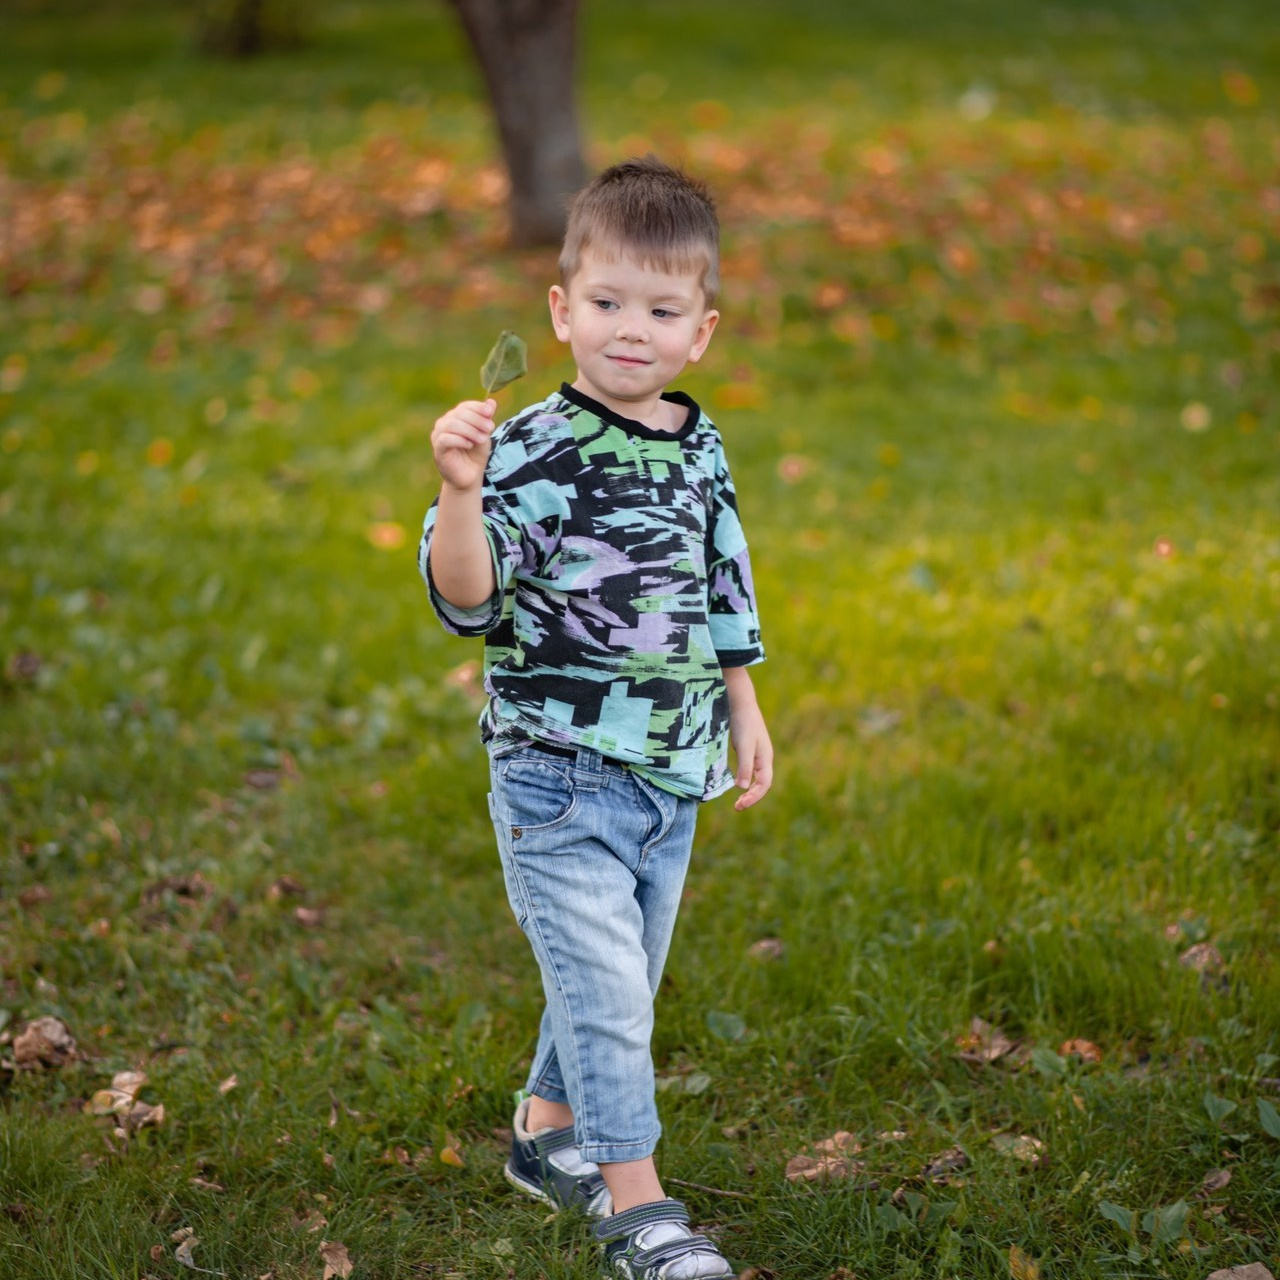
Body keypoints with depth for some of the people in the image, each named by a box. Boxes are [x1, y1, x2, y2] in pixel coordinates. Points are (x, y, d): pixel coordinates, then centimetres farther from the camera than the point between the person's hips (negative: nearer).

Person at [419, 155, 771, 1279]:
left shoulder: (700, 450, 6)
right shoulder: (534, 454, -15)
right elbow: (467, 600, -24)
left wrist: (745, 713, 20)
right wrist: (463, 496, -39)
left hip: (671, 775, 7)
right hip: (558, 774, -7)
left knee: (622, 978, 18)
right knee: (602, 982, -7)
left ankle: (550, 1128, 40)